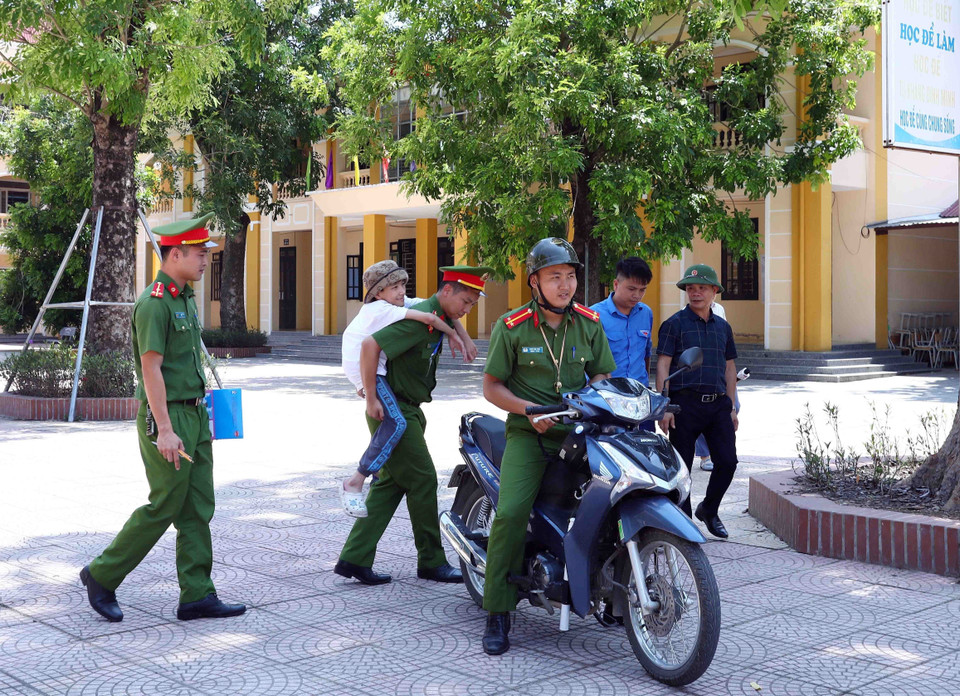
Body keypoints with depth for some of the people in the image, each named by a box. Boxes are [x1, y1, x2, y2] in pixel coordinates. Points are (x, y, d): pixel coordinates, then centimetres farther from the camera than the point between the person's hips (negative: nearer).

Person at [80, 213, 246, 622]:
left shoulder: (185, 298, 15)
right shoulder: (153, 303, -15)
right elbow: (151, 369, -20)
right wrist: (165, 430, -23)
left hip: (194, 413, 9)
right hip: (166, 417, -9)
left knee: (198, 508, 7)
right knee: (164, 506, -4)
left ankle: (197, 596, 10)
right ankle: (102, 576, 12)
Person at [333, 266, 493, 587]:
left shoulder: (439, 318, 10)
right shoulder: (420, 319, -20)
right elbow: (370, 345, -28)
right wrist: (371, 399, -25)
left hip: (407, 410, 10)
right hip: (393, 411, -10)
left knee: (391, 483, 9)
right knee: (422, 480, -3)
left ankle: (354, 558, 10)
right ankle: (431, 561, 9)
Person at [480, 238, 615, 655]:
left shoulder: (589, 323, 9)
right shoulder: (511, 326, -1)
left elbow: (602, 374, 14)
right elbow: (491, 386, 1)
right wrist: (529, 410, -14)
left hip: (578, 432, 4)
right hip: (528, 434, -3)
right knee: (511, 513, -22)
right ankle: (497, 613, -10)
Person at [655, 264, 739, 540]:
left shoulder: (723, 327, 16)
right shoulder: (675, 324, -1)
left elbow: (729, 368, 20)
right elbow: (662, 366, -5)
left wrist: (732, 407, 15)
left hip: (718, 404, 5)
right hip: (685, 403, -4)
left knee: (727, 461, 0)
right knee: (681, 466, 1)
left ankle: (709, 510, 22)